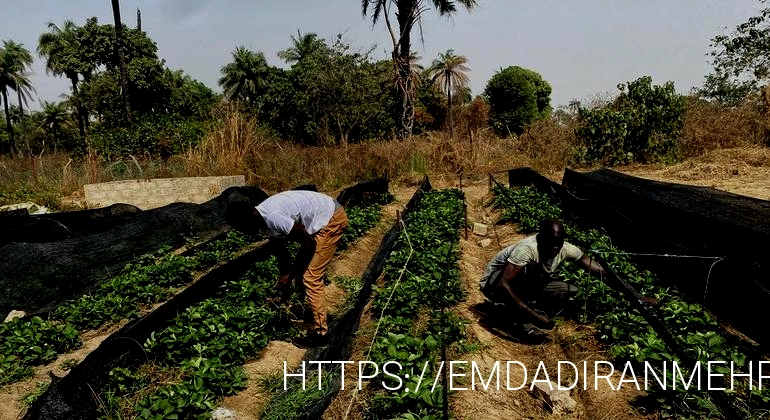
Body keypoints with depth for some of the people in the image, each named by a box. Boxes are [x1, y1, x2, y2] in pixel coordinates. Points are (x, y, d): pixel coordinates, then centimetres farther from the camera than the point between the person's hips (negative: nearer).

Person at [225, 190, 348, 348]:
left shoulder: (274, 217, -28)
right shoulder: (264, 218, 1)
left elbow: (309, 243, -21)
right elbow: (280, 248, 13)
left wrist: (290, 275, -12)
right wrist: (285, 274, 16)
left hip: (332, 220, -10)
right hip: (325, 216, 10)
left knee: (311, 277, -8)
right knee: (301, 269, 19)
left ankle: (320, 333, 1)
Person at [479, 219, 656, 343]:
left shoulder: (566, 249, -17)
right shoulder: (527, 249, -36)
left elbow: (601, 272, -14)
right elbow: (503, 285, -40)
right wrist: (533, 315, -41)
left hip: (525, 285, 6)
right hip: (494, 284, -6)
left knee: (569, 291, -10)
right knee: (532, 268, -34)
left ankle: (523, 318, -3)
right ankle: (526, 322, -19)